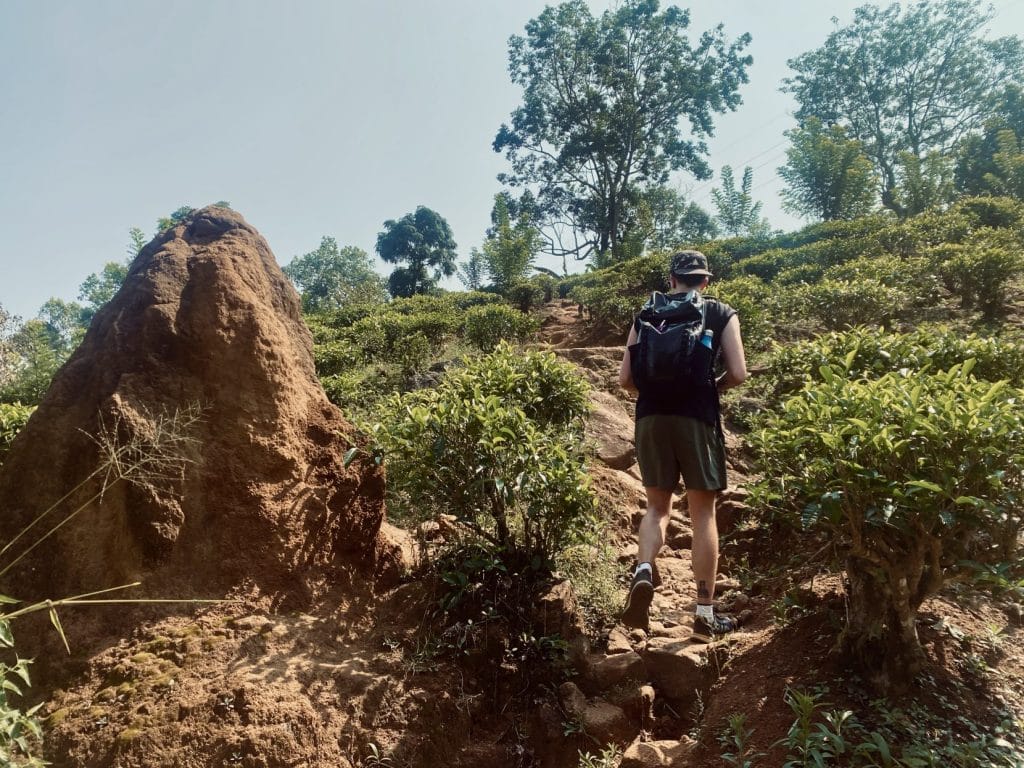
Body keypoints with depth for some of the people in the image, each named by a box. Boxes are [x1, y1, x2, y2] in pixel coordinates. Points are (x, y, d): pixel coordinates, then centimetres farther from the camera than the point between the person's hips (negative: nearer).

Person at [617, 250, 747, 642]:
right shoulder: (722, 314, 7)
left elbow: (625, 378, 7)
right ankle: (705, 614, 10)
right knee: (703, 512, 6)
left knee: (657, 505, 16)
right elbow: (738, 374, -3)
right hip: (697, 417, -2)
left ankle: (644, 571, -11)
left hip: (651, 417, 2)